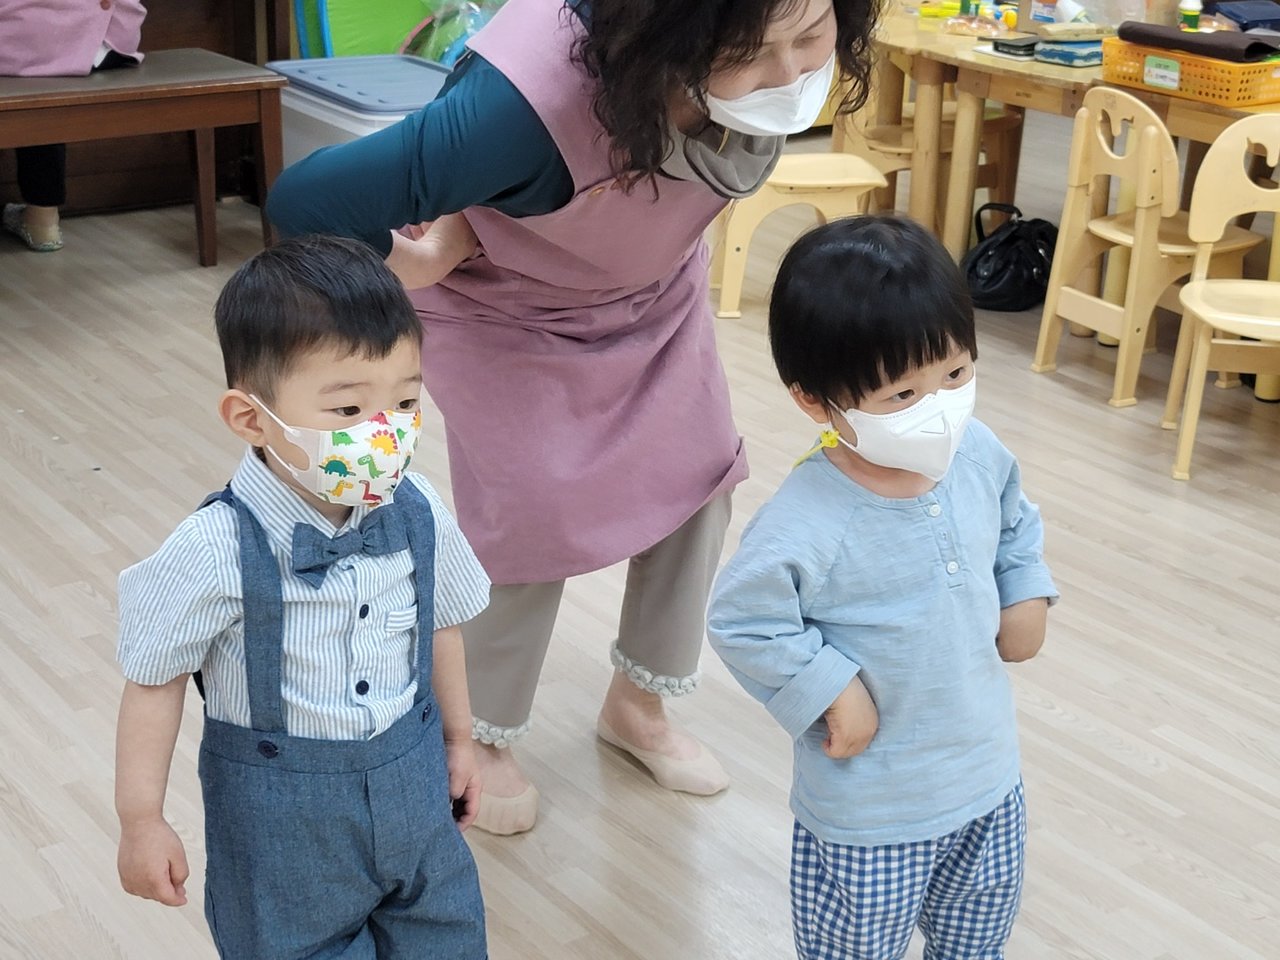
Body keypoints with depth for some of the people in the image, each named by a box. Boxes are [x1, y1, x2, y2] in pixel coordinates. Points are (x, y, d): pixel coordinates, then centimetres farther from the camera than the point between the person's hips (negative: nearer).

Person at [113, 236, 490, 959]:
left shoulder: (419, 516, -13)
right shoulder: (217, 553, -27)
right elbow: (156, 679, -14)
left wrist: (459, 737, 17)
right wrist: (142, 821, -9)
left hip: (412, 784, 4)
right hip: (284, 812, -4)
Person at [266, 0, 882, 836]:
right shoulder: (534, 94, -47)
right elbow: (308, 202, -39)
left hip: (655, 290, 5)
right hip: (507, 311, -5)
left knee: (696, 481, 5)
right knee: (535, 524, -4)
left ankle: (638, 706, 30)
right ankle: (481, 740, 24)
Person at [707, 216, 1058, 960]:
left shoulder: (980, 455, -11)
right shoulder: (809, 526, -33)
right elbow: (743, 621, -23)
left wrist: (1028, 595, -1)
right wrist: (830, 691, -21)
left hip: (992, 778, 6)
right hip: (871, 816, -6)